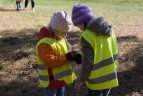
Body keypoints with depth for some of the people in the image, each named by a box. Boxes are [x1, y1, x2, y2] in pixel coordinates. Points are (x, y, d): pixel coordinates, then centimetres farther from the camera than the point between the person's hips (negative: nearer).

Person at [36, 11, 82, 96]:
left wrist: (74, 55, -11)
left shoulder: (59, 37, 5)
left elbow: (63, 54, 11)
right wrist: (68, 57, -32)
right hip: (51, 80, -9)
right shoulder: (45, 43, -26)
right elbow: (50, 61, -31)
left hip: (61, 77, 9)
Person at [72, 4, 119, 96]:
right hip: (110, 76, 6)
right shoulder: (108, 28, 0)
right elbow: (114, 52, 7)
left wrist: (81, 80, -4)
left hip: (97, 80, -6)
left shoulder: (87, 36, -21)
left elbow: (87, 62, -18)